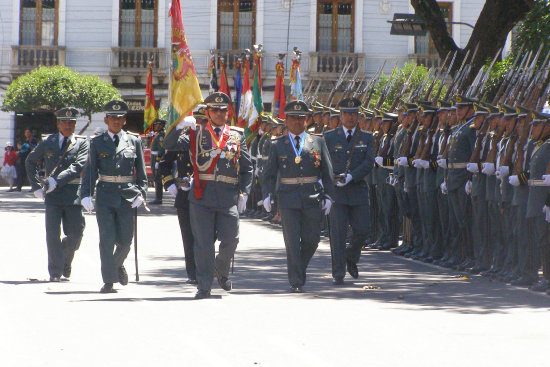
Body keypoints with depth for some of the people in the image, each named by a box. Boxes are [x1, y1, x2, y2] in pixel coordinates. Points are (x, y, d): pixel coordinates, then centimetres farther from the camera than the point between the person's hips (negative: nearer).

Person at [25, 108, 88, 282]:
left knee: (75, 234, -1)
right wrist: (36, 186, 10)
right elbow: (30, 162, 21)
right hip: (52, 196, 1)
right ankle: (55, 272, 1)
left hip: (74, 194, -1)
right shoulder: (47, 142, 10)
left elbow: (79, 166, -11)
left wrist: (56, 180, -20)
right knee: (53, 233, -6)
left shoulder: (82, 143, 3)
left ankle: (66, 260, 29)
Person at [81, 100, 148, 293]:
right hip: (105, 196, -1)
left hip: (127, 196, 1)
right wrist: (86, 195, -7)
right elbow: (90, 171, 3)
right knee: (107, 239, -6)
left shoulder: (134, 141, 7)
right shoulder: (97, 143, 6)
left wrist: (141, 194, -2)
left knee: (125, 240, 2)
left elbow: (141, 172, 10)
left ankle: (118, 265, 34)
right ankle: (109, 281, -2)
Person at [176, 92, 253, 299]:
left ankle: (221, 272, 30)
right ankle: (204, 286, 6)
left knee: (230, 240, 0)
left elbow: (247, 168, 13)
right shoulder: (197, 133, 9)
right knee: (203, 243, -1)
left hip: (229, 196, 1)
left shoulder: (237, 136, 13)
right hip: (202, 196, -1)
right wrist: (179, 126, -15)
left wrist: (244, 193, 3)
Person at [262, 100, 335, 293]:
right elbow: (269, 174, 8)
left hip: (313, 198, 1)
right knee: (292, 242, -5)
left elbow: (327, 173, 9)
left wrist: (328, 196, 2)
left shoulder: (318, 142, 8)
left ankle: (300, 269, 30)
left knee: (311, 240, 4)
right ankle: (296, 282, -1)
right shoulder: (278, 145, 7)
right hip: (288, 199, -1)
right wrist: (268, 195, -5)